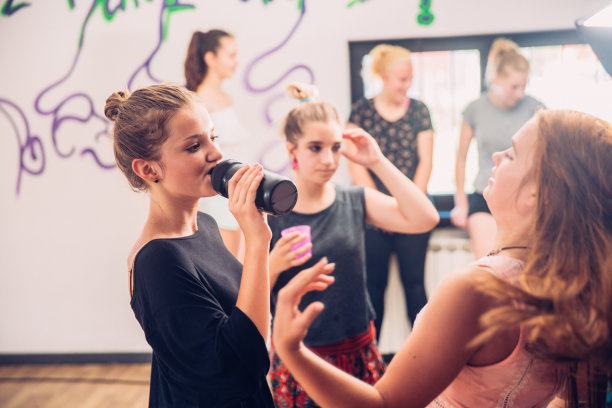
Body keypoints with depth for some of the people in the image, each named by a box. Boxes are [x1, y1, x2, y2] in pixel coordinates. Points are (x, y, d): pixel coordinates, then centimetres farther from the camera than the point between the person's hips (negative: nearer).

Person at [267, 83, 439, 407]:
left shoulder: (356, 201, 0)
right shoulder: (268, 213, -8)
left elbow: (425, 218, -14)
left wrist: (377, 162, -12)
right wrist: (274, 266, -25)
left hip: (358, 351, 3)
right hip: (299, 359, -2)